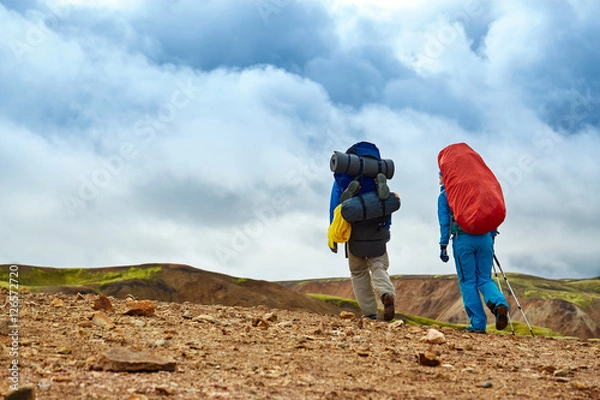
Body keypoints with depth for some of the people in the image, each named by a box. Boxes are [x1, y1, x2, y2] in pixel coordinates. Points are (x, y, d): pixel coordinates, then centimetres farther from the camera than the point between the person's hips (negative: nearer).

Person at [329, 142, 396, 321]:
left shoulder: (342, 178, 4)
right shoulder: (378, 175, 10)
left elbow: (335, 206, 0)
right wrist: (387, 227, 15)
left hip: (354, 232, -1)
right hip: (377, 232, 1)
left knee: (358, 272, 10)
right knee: (378, 267, 4)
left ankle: (369, 312, 4)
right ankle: (387, 294, -29)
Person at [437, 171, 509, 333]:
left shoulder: (444, 195, 10)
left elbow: (444, 222, 2)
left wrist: (443, 246, 2)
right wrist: (491, 236, 18)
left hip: (463, 239, -3)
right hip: (484, 238, 4)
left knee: (467, 282, 2)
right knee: (484, 279, 10)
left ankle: (478, 324, -3)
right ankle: (500, 304, -20)